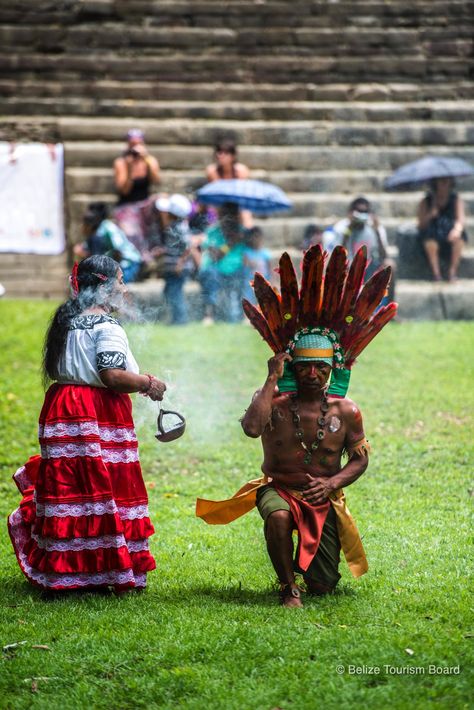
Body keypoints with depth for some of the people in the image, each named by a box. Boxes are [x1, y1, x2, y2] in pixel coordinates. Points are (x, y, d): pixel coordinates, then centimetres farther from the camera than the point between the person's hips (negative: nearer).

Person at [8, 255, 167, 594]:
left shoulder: (66, 321, 15)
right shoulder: (107, 327, -13)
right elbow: (113, 375, -22)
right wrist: (149, 383, -8)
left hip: (61, 414, 8)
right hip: (99, 417, -8)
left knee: (66, 489, 10)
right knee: (106, 491, -3)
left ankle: (62, 571, 14)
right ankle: (112, 571, -1)